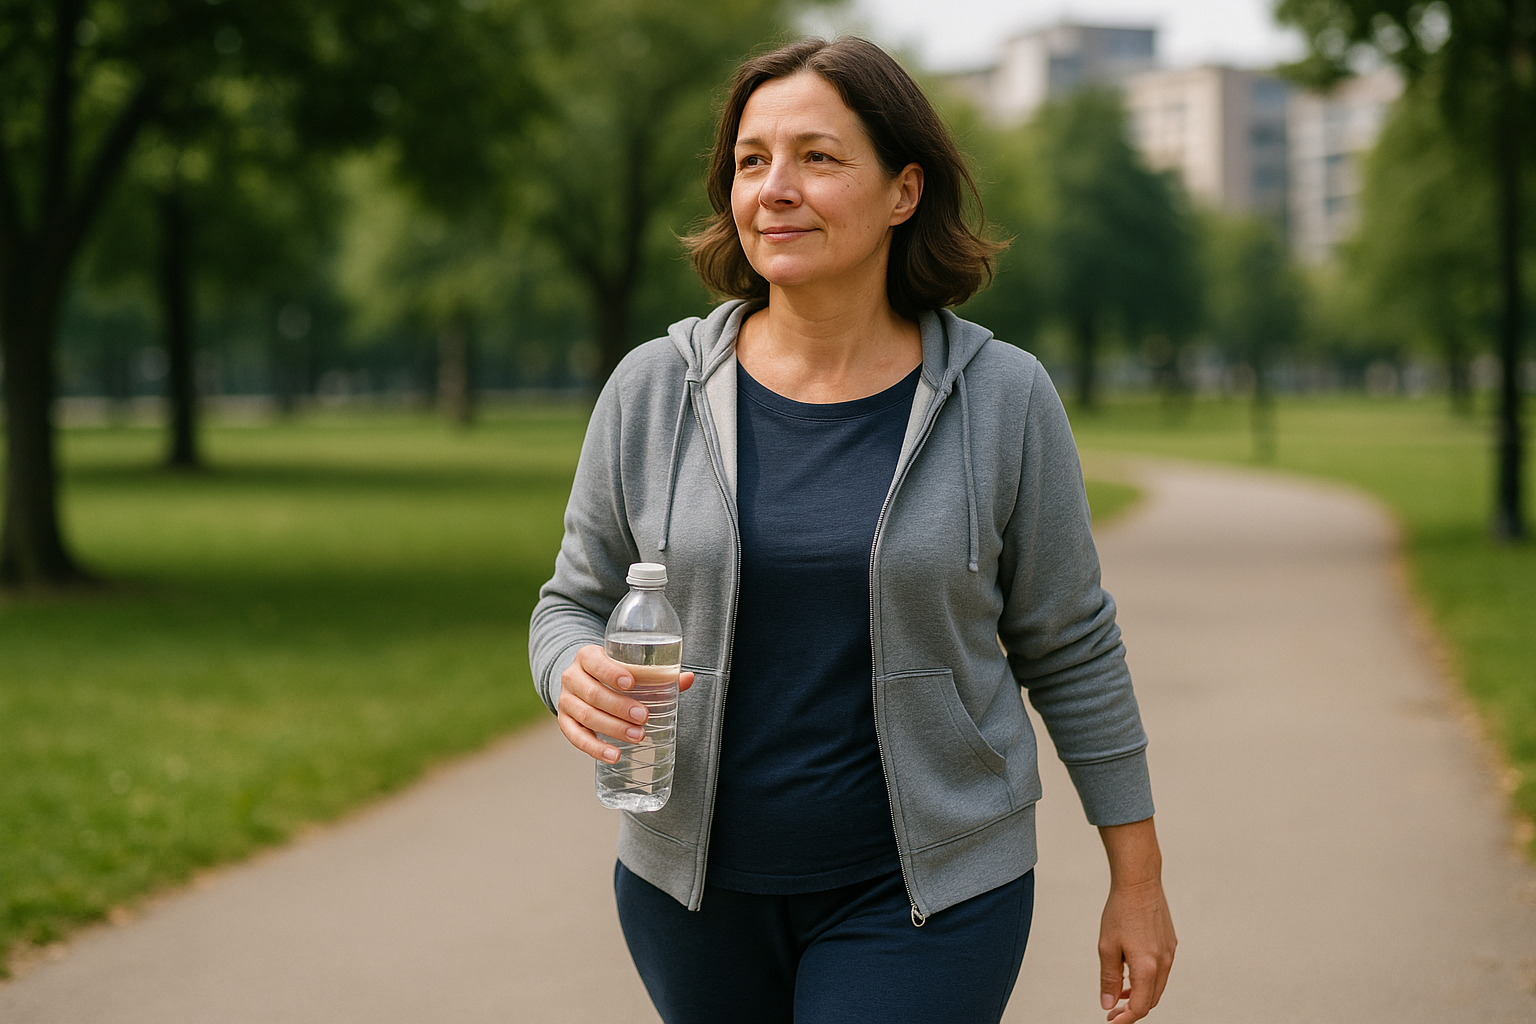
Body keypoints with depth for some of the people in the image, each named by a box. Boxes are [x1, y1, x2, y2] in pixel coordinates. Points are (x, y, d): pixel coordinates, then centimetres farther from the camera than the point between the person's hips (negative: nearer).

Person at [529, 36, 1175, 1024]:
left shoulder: (1000, 399, -8)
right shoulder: (654, 391, -5)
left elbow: (1069, 648, 0)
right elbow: (576, 604, 4)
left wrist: (1138, 880, 3)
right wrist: (578, 678, -20)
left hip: (923, 892, -3)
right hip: (699, 879, 3)